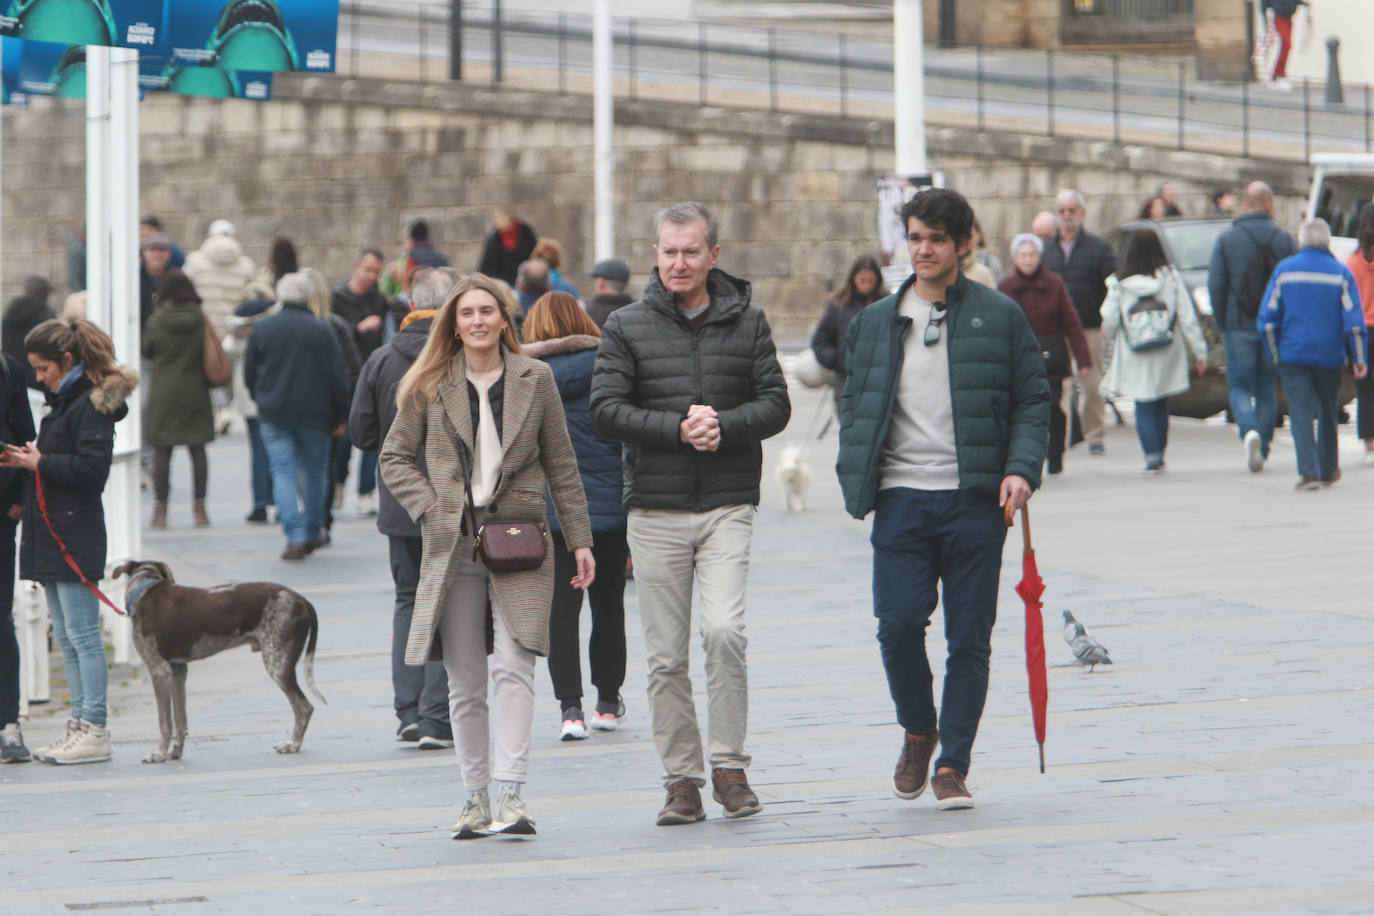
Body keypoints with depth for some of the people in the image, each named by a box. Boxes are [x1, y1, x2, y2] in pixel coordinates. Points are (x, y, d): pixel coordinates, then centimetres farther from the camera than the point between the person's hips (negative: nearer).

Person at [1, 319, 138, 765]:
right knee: (66, 638, 11)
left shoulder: (91, 405, -13)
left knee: (83, 635, -8)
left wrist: (39, 463, -13)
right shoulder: (63, 400, 17)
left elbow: (92, 468, -20)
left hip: (76, 535, -10)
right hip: (54, 535, 10)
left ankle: (95, 731, -6)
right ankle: (80, 725, 15)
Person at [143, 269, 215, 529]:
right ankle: (199, 507, 6)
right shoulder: (201, 319, -4)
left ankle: (160, 509, 2)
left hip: (164, 393, -2)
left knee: (162, 452, 3)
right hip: (195, 392, 2)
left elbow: (146, 351, 4)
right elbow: (210, 354, 5)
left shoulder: (158, 320, -9)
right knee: (198, 450, 7)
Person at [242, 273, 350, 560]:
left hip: (274, 415, 0)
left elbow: (249, 374, 8)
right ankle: (313, 533, 20)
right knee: (314, 472, 15)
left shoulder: (263, 328, 0)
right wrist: (339, 417, 5)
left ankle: (295, 537, -16)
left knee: (283, 472, -2)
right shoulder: (321, 330, -4)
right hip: (314, 415, 0)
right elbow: (338, 377, -4)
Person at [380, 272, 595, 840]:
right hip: (453, 547, 1)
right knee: (464, 682, 3)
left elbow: (560, 464, 10)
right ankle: (475, 798, 12)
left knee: (513, 666, -16)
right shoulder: (430, 387, 6)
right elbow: (395, 458, 11)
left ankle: (510, 795, -19)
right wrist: (430, 509, -3)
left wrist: (579, 540, 7)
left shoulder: (534, 380, 6)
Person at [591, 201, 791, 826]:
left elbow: (775, 404, 4)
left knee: (724, 630, -17)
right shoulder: (627, 327, 5)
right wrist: (678, 429, -15)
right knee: (666, 654, 1)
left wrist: (724, 425, -15)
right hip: (655, 510, 1)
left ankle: (729, 766, -4)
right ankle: (682, 780, 9)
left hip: (728, 505, -1)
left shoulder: (746, 322, 7)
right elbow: (605, 411, -3)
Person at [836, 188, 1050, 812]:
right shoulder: (875, 323, 12)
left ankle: (952, 765, 9)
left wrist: (1021, 468, -10)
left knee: (969, 637, 0)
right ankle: (918, 731, 16)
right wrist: (855, 481, 2)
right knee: (898, 624, -10)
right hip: (901, 497, 1)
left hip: (975, 500, -1)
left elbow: (1032, 402, 5)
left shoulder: (1000, 317, 5)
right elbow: (854, 407, 15)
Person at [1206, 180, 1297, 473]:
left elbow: (1215, 284, -6)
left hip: (1239, 325, -1)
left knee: (1240, 386, 5)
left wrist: (1221, 322, 5)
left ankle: (1249, 431, -22)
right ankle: (1261, 451, 11)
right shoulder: (1283, 240, 0)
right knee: (1267, 389, 12)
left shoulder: (1226, 240, -3)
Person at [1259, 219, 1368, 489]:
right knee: (1328, 412, 17)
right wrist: (1359, 359, -1)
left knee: (1301, 413, -2)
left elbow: (1267, 319, 0)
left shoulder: (1284, 270, -1)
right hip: (1329, 355, 1)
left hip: (1292, 353, -1)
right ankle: (1328, 470, 27)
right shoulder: (1341, 273, -1)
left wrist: (1274, 353, 11)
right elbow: (1353, 321, -5)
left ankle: (1308, 472, -15)